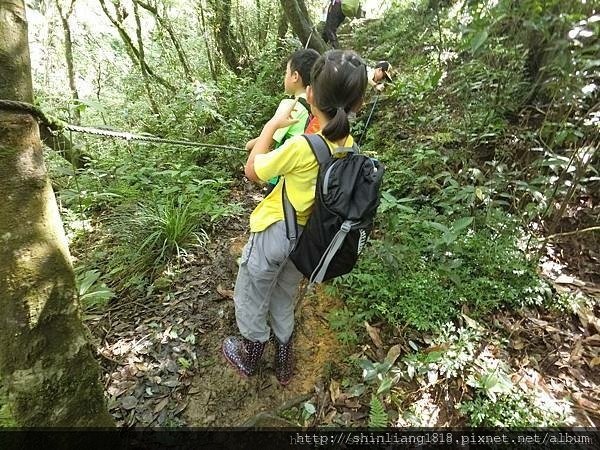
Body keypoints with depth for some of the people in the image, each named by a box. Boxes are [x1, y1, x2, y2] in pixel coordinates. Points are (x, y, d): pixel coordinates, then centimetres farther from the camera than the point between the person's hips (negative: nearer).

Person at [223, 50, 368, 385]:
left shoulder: (302, 146, -30)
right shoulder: (349, 146, -9)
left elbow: (252, 171, -15)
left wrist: (272, 125, -8)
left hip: (274, 232, -6)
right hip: (307, 235, 6)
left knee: (250, 298, 21)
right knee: (284, 299, 29)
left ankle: (250, 356, 45)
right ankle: (283, 358, 48)